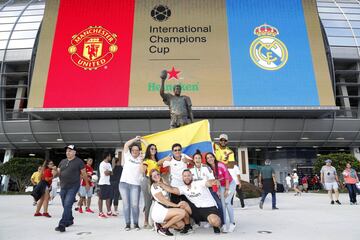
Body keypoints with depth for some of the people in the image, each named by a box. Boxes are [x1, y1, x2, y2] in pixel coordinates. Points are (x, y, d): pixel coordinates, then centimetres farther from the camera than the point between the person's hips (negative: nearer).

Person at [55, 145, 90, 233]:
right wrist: (55, 172, -1)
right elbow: (58, 172, 19)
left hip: (73, 187, -6)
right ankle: (70, 220, 35)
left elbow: (84, 173, 0)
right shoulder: (63, 161, 11)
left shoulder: (79, 161, -5)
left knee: (67, 205, -14)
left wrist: (87, 183, 3)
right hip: (63, 186, 6)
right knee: (65, 205, 16)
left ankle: (62, 225, -12)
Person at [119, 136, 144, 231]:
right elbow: (126, 145, -2)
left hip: (135, 184, 0)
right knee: (126, 205, 3)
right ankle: (127, 224, 14)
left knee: (135, 205, -4)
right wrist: (136, 139, 2)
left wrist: (141, 160, -7)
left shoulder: (140, 160, 9)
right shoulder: (128, 156, 10)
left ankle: (136, 224, 11)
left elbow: (142, 171, -3)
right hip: (124, 183, 1)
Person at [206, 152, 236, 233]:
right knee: (223, 204, -3)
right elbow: (214, 179, 2)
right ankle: (225, 224, 7)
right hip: (222, 186, 5)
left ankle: (232, 223, -3)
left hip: (230, 184, -5)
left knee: (227, 202, -16)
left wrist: (227, 189, -18)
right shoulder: (210, 168, -7)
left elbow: (227, 176, -20)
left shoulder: (220, 165, -23)